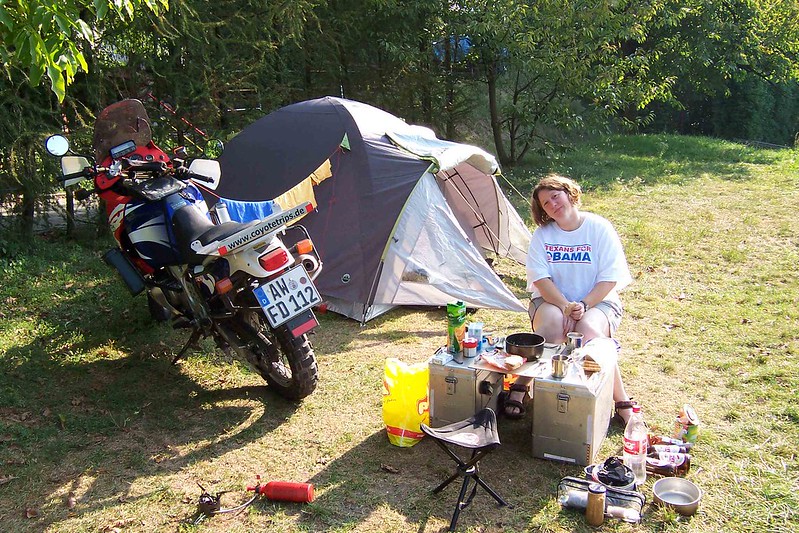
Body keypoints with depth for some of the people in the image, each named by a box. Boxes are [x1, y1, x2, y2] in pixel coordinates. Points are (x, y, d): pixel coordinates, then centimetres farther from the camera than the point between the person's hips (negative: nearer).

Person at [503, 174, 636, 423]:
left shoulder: (599, 228, -4)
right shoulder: (542, 233, 1)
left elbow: (610, 278, -8)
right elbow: (540, 278, -8)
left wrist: (583, 305, -21)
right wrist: (565, 306, -23)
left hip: (597, 301, -1)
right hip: (552, 300, 1)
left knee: (590, 330, -34)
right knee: (552, 324, -34)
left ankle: (623, 404, -21)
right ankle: (520, 388, -21)